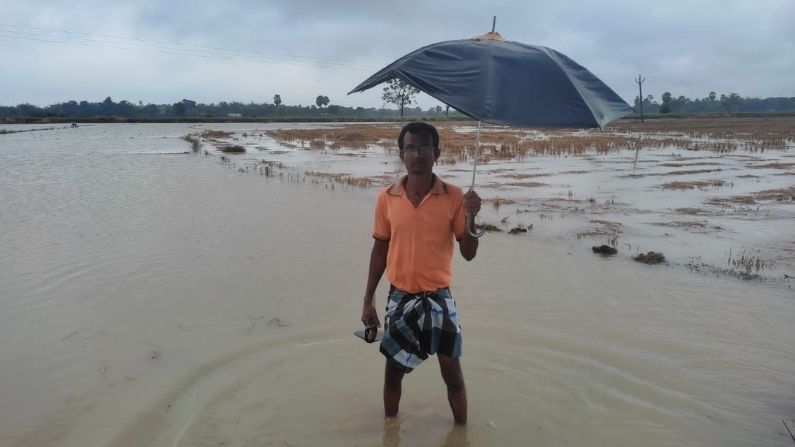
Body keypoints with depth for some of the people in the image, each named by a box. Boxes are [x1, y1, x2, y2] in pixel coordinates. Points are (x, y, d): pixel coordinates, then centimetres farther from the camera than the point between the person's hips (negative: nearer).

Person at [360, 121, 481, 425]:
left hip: (439, 298, -1)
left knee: (452, 372, 7)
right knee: (393, 371, 15)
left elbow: (468, 254, -5)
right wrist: (368, 300, 5)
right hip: (399, 298, 2)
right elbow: (380, 251, 6)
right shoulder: (386, 198, -3)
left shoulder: (453, 196, -8)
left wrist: (471, 217, -22)